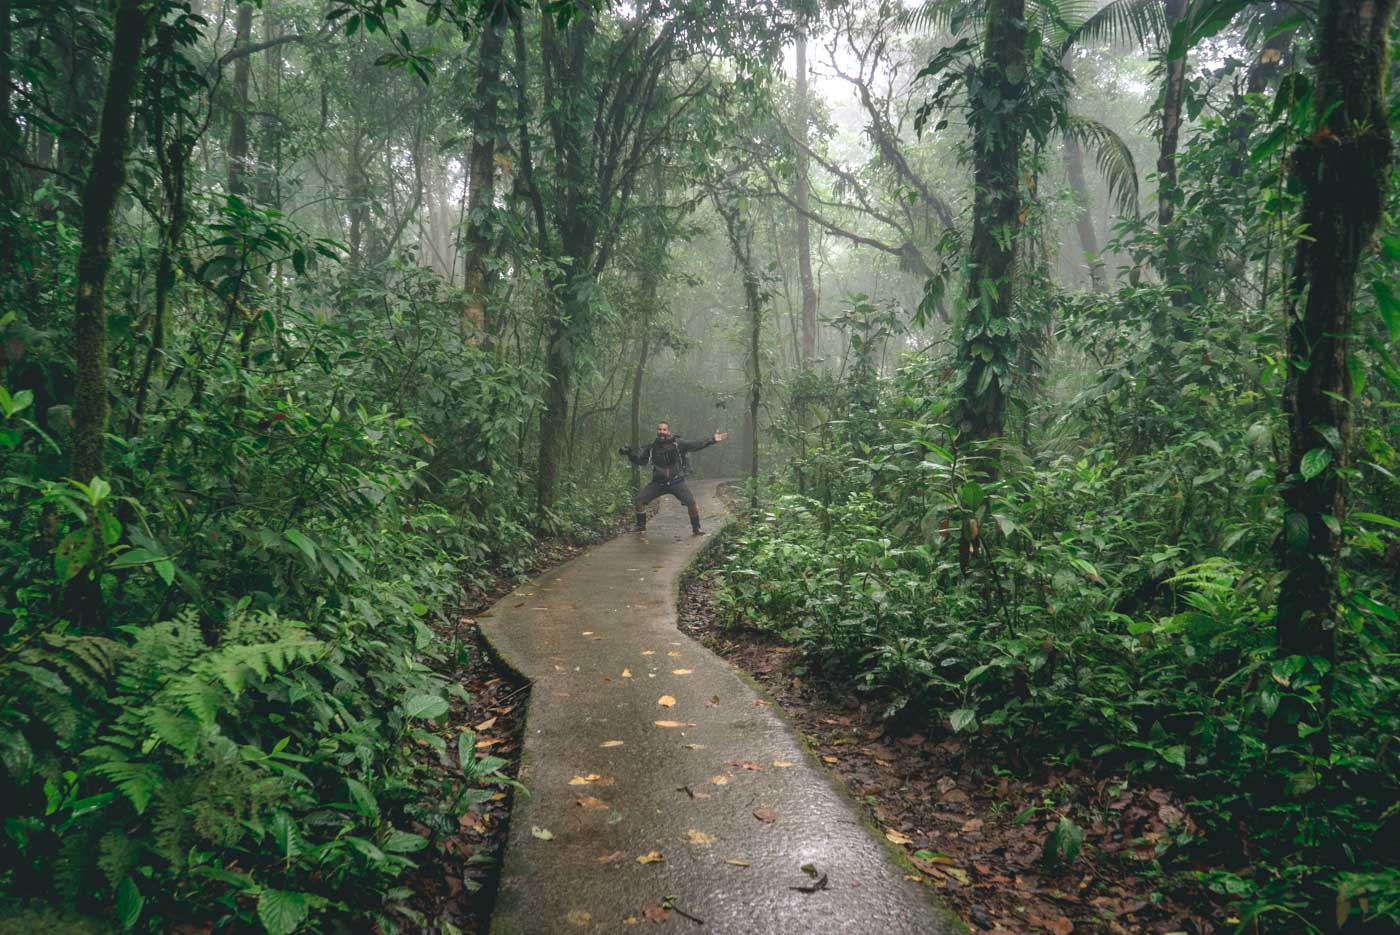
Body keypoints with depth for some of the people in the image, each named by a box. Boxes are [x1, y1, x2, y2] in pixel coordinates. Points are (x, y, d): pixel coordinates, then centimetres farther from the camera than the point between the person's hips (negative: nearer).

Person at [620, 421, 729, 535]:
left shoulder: (677, 444, -6)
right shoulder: (652, 447, 1)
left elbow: (696, 446, -9)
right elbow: (639, 461, 8)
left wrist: (712, 440, -18)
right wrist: (629, 453, -8)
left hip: (676, 482, -2)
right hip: (658, 482, 2)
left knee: (691, 502, -18)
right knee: (639, 500, -8)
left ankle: (696, 528, 3)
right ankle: (641, 526, 13)